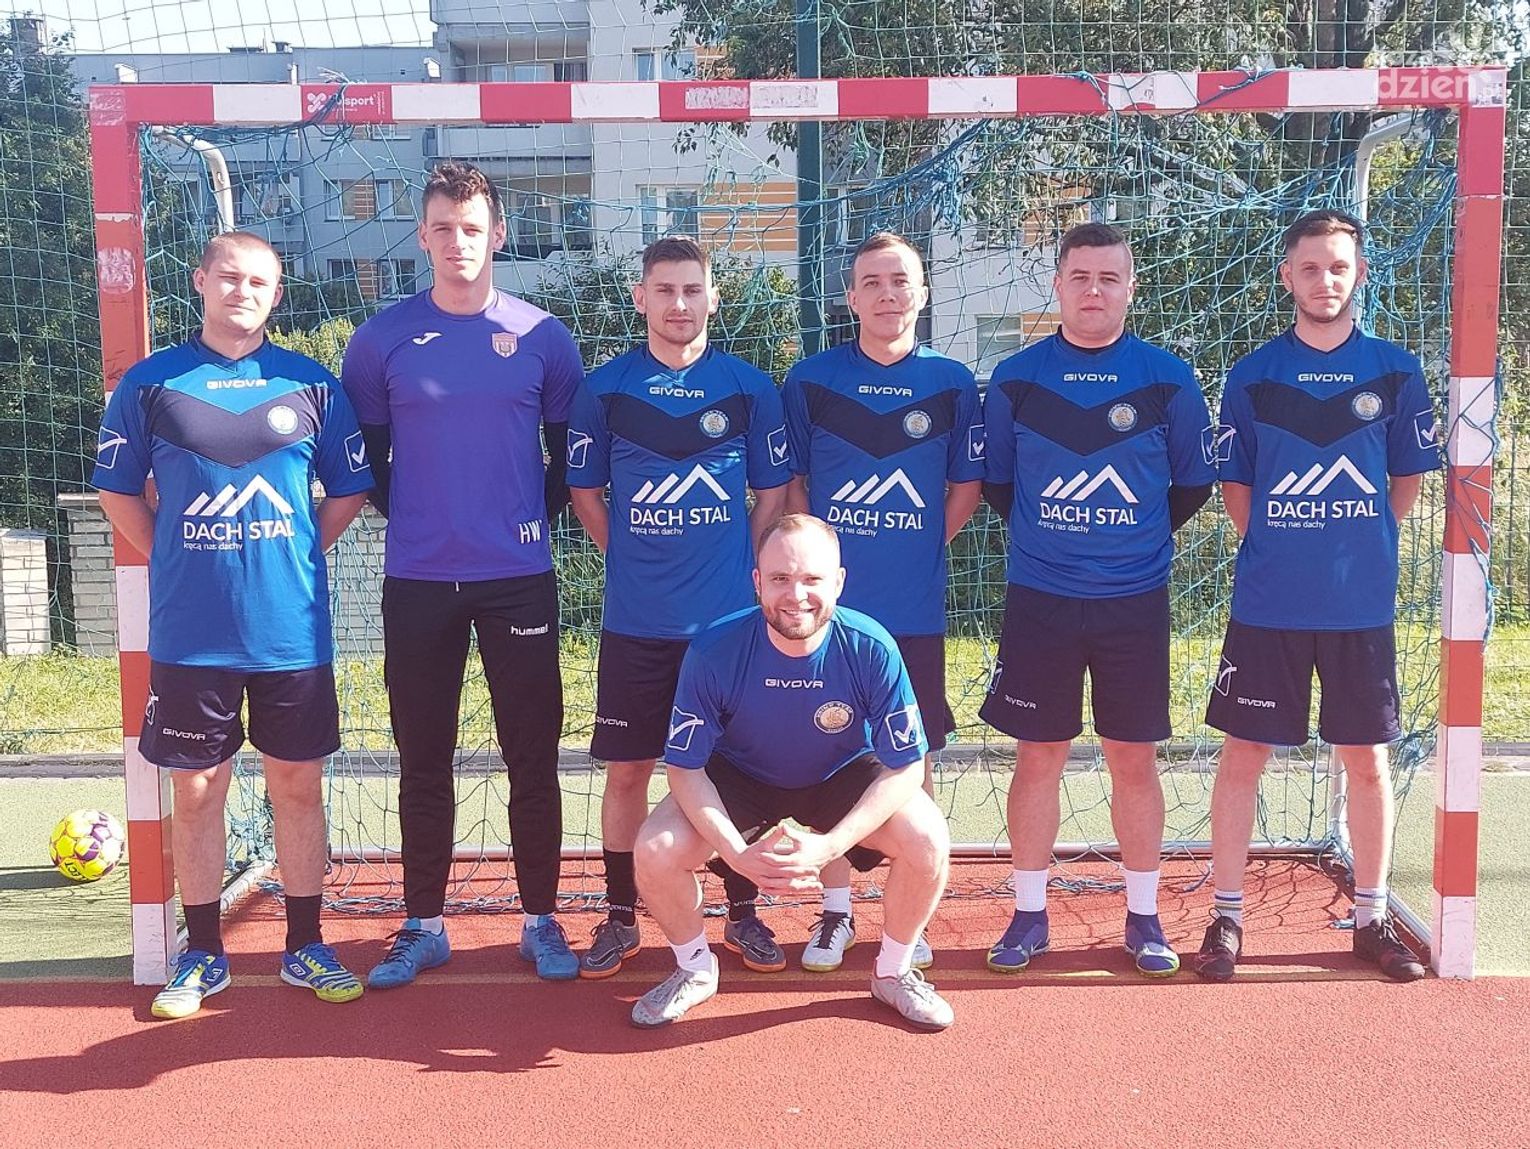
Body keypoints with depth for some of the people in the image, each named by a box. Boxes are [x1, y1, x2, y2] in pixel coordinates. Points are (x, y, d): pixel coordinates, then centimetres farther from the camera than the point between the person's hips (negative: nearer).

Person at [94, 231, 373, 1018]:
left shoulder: (311, 384, 2)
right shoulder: (150, 383, 1)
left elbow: (349, 490, 10)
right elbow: (118, 491, 8)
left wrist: (293, 560, 4)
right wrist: (178, 564, 2)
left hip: (292, 628, 1)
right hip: (189, 631, 0)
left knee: (298, 787, 8)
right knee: (195, 791, 7)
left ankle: (304, 946, 21)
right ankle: (202, 954, 21)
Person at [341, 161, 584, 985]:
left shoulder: (541, 337, 3)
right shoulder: (383, 338, 3)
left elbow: (570, 449, 12)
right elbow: (363, 452, 12)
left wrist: (537, 518, 4)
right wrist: (406, 516, 5)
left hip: (519, 577, 0)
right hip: (417, 580, 1)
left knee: (533, 757, 4)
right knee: (422, 760, 8)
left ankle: (541, 921, 17)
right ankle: (422, 925, 20)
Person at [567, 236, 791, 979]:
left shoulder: (749, 388, 2)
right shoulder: (605, 387, 1)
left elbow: (774, 491, 9)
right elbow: (583, 489, 9)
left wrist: (737, 564, 1)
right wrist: (631, 557, 3)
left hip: (729, 614, 0)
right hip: (635, 618, 0)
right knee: (628, 769, 6)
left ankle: (741, 915, 22)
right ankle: (620, 918, 20)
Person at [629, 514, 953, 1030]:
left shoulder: (871, 649, -29)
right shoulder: (713, 652, -29)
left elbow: (905, 769, -21)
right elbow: (685, 769, -19)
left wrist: (829, 846, -33)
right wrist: (739, 854, -33)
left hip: (843, 776, 0)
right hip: (740, 776, 0)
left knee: (928, 843, -25)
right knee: (655, 852, -22)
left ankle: (894, 971, 5)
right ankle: (695, 969, 9)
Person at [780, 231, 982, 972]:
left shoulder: (950, 384, 2)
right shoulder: (810, 379, 1)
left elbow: (966, 489, 9)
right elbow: (789, 483, 6)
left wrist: (917, 550, 4)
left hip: (914, 611, 0)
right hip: (829, 606, 0)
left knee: (913, 763, 7)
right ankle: (835, 911, 20)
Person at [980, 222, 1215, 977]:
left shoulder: (1167, 379, 0)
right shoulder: (1015, 378, 1)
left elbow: (1194, 484, 9)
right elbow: (994, 481, 11)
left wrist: (1139, 536, 8)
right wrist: (1048, 535, 9)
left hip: (1136, 601, 0)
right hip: (1039, 599, 0)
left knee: (1134, 760, 6)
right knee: (1038, 758, 6)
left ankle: (1144, 916, 20)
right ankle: (1030, 914, 18)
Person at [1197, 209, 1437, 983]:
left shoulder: (1394, 371, 2)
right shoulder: (1253, 374, 1)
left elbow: (1408, 479, 10)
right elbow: (1235, 488, 7)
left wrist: (1360, 547, 6)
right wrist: (1274, 548, 1)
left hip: (1362, 604, 1)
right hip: (1267, 601, -1)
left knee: (1367, 758, 8)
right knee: (1244, 753, 3)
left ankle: (1371, 918, 23)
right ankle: (1227, 917, 15)